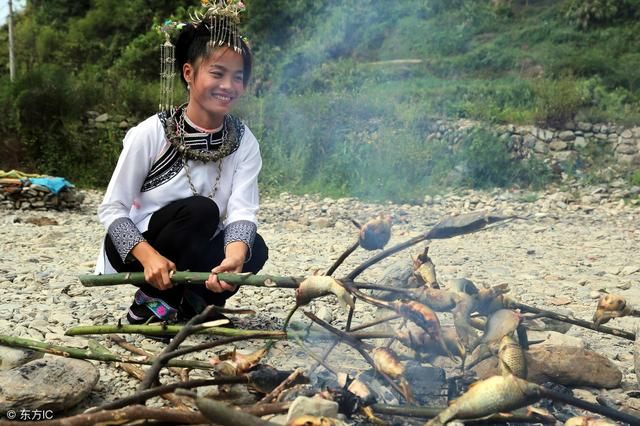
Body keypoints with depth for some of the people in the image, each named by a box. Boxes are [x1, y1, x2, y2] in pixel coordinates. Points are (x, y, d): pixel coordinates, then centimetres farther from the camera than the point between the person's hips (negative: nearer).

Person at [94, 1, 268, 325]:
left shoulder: (244, 143, -8)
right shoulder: (151, 133, -18)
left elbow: (242, 211, -19)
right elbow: (111, 209, -15)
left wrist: (234, 257, -41)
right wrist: (149, 256, -32)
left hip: (186, 256, 3)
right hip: (133, 249, -3)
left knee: (254, 249, -24)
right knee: (200, 210, -30)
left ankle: (188, 303, 0)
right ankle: (148, 304, -12)